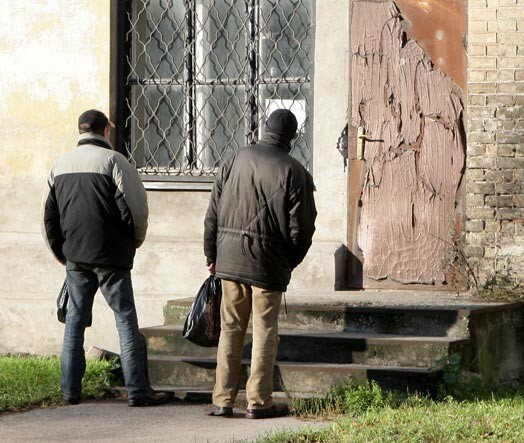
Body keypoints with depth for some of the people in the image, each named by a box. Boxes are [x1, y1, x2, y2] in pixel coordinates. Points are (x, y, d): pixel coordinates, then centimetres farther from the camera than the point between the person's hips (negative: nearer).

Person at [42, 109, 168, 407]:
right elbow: (136, 209, -13)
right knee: (126, 320, -1)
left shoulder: (60, 165, 10)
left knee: (75, 321, 11)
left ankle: (70, 390, 11)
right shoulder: (113, 161, -9)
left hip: (74, 257, 5)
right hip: (111, 257, -5)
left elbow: (49, 215, 13)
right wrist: (134, 241, 5)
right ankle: (138, 390, -3)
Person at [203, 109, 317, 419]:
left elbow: (213, 213, 7)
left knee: (230, 328, 10)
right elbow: (302, 226, -7)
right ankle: (259, 401, 5)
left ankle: (223, 399, 10)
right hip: (269, 263, -3)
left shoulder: (236, 160, 4)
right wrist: (291, 262, 9)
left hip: (230, 257, 4)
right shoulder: (294, 172, -7)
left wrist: (212, 255, 14)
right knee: (265, 330, 4)